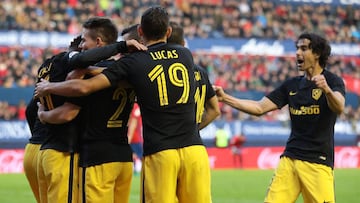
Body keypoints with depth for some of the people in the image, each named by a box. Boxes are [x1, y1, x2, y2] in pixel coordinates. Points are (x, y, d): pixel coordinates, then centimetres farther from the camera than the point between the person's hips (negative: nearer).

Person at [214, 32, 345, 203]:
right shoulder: (292, 85, 14)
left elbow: (339, 108, -22)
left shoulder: (333, 81, -3)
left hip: (318, 162, -5)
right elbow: (259, 108, 12)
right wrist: (225, 98, 2)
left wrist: (327, 90, -44)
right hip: (289, 158, 5)